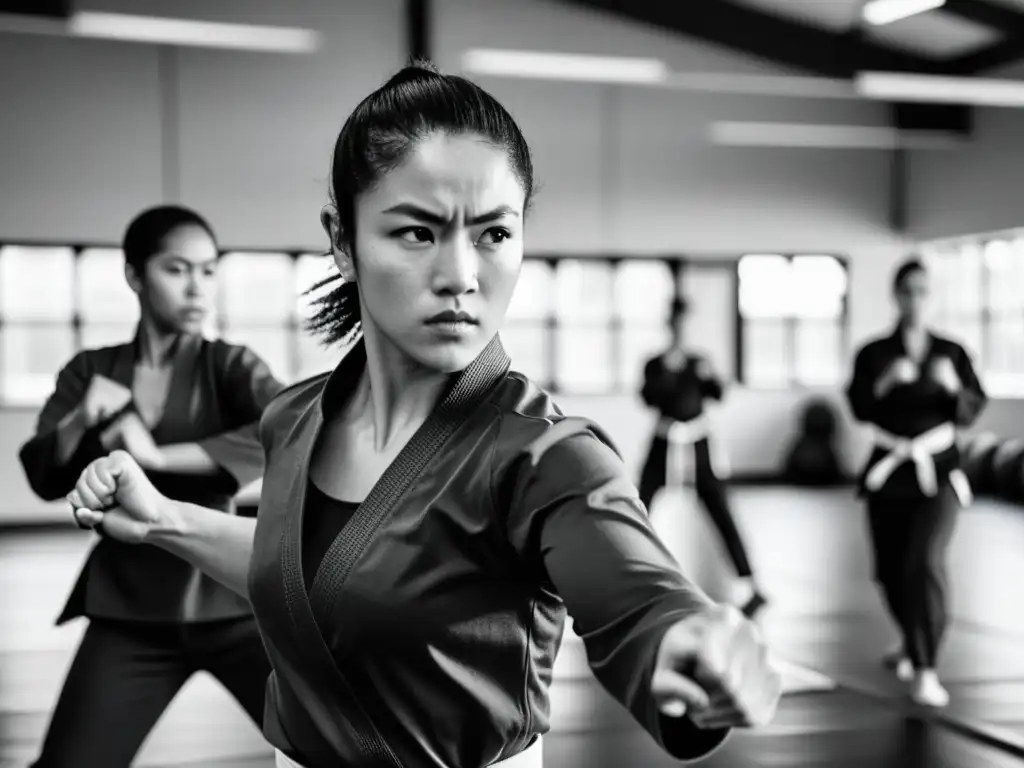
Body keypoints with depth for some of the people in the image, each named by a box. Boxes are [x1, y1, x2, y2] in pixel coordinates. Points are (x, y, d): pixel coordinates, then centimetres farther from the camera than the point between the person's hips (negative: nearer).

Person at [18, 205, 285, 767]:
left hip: (231, 600, -1)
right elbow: (44, 476, 0)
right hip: (129, 611, 2)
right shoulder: (91, 370, 7)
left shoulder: (228, 366, -1)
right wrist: (83, 419, -19)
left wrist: (157, 455, -23)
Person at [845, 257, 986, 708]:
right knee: (891, 570, 9)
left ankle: (925, 669, -19)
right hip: (889, 471, 2)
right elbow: (859, 408, -8)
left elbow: (971, 412, -2)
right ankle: (913, 644, 38)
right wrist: (884, 383, -25)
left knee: (925, 562, -20)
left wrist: (954, 385, -21)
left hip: (937, 471, -2)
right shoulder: (873, 353, 3)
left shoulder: (951, 353, 4)